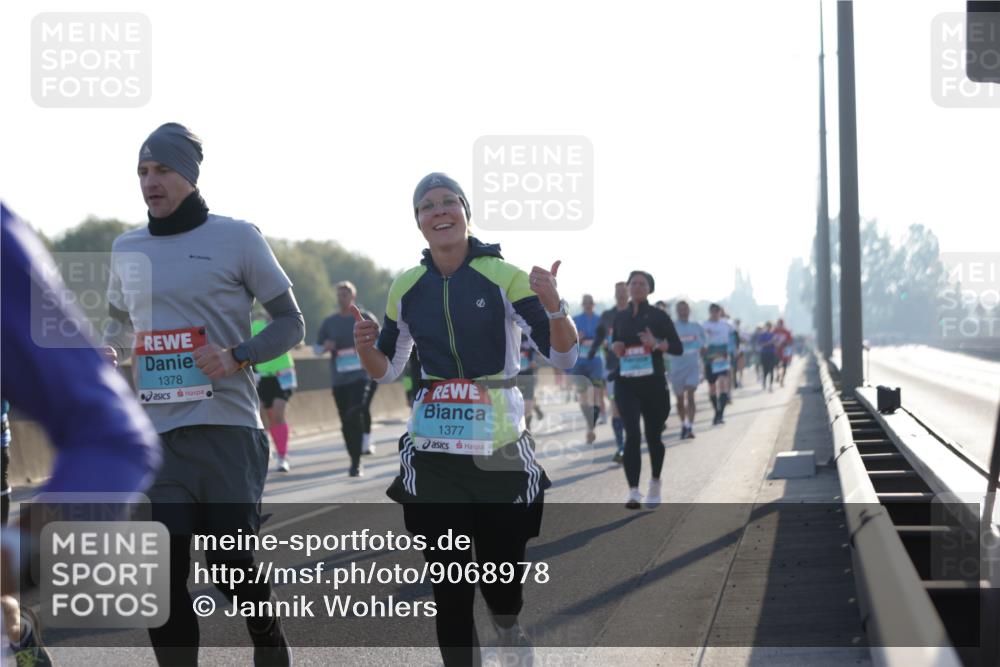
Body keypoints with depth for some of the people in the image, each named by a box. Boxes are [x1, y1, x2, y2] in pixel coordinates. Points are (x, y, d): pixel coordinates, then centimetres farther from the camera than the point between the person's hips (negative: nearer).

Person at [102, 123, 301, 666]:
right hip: (155, 435, 4)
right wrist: (109, 351, 4)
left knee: (233, 564, -3)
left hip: (226, 428, -4)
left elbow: (290, 322, 2)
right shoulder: (126, 249, 13)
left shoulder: (236, 238, -1)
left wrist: (238, 356, -15)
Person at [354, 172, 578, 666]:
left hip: (500, 445, -2)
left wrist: (553, 307, -27)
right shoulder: (405, 289, 5)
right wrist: (366, 348, -7)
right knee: (448, 586, 2)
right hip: (432, 450, 3)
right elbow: (388, 370, 16)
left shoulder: (505, 278, -6)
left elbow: (563, 357, -7)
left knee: (501, 566, 3)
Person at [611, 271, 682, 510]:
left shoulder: (658, 316, -1)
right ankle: (633, 493, -17)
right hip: (626, 384, 1)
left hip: (653, 384, -1)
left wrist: (657, 343, -19)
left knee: (653, 436, 10)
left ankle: (655, 487, 33)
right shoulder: (620, 317, 9)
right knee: (632, 435, -14)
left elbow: (678, 347, -1)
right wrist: (615, 347, -2)